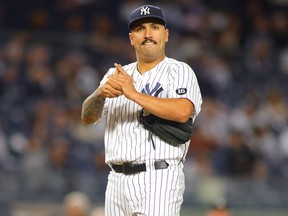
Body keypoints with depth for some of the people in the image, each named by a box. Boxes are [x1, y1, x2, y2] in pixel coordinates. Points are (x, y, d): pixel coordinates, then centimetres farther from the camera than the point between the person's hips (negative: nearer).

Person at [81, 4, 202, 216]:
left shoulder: (179, 71, 1)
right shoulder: (116, 75, 19)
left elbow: (182, 112, -19)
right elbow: (87, 117, 7)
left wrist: (134, 94, -18)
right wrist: (101, 93, -14)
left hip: (158, 179, -6)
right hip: (117, 180, 6)